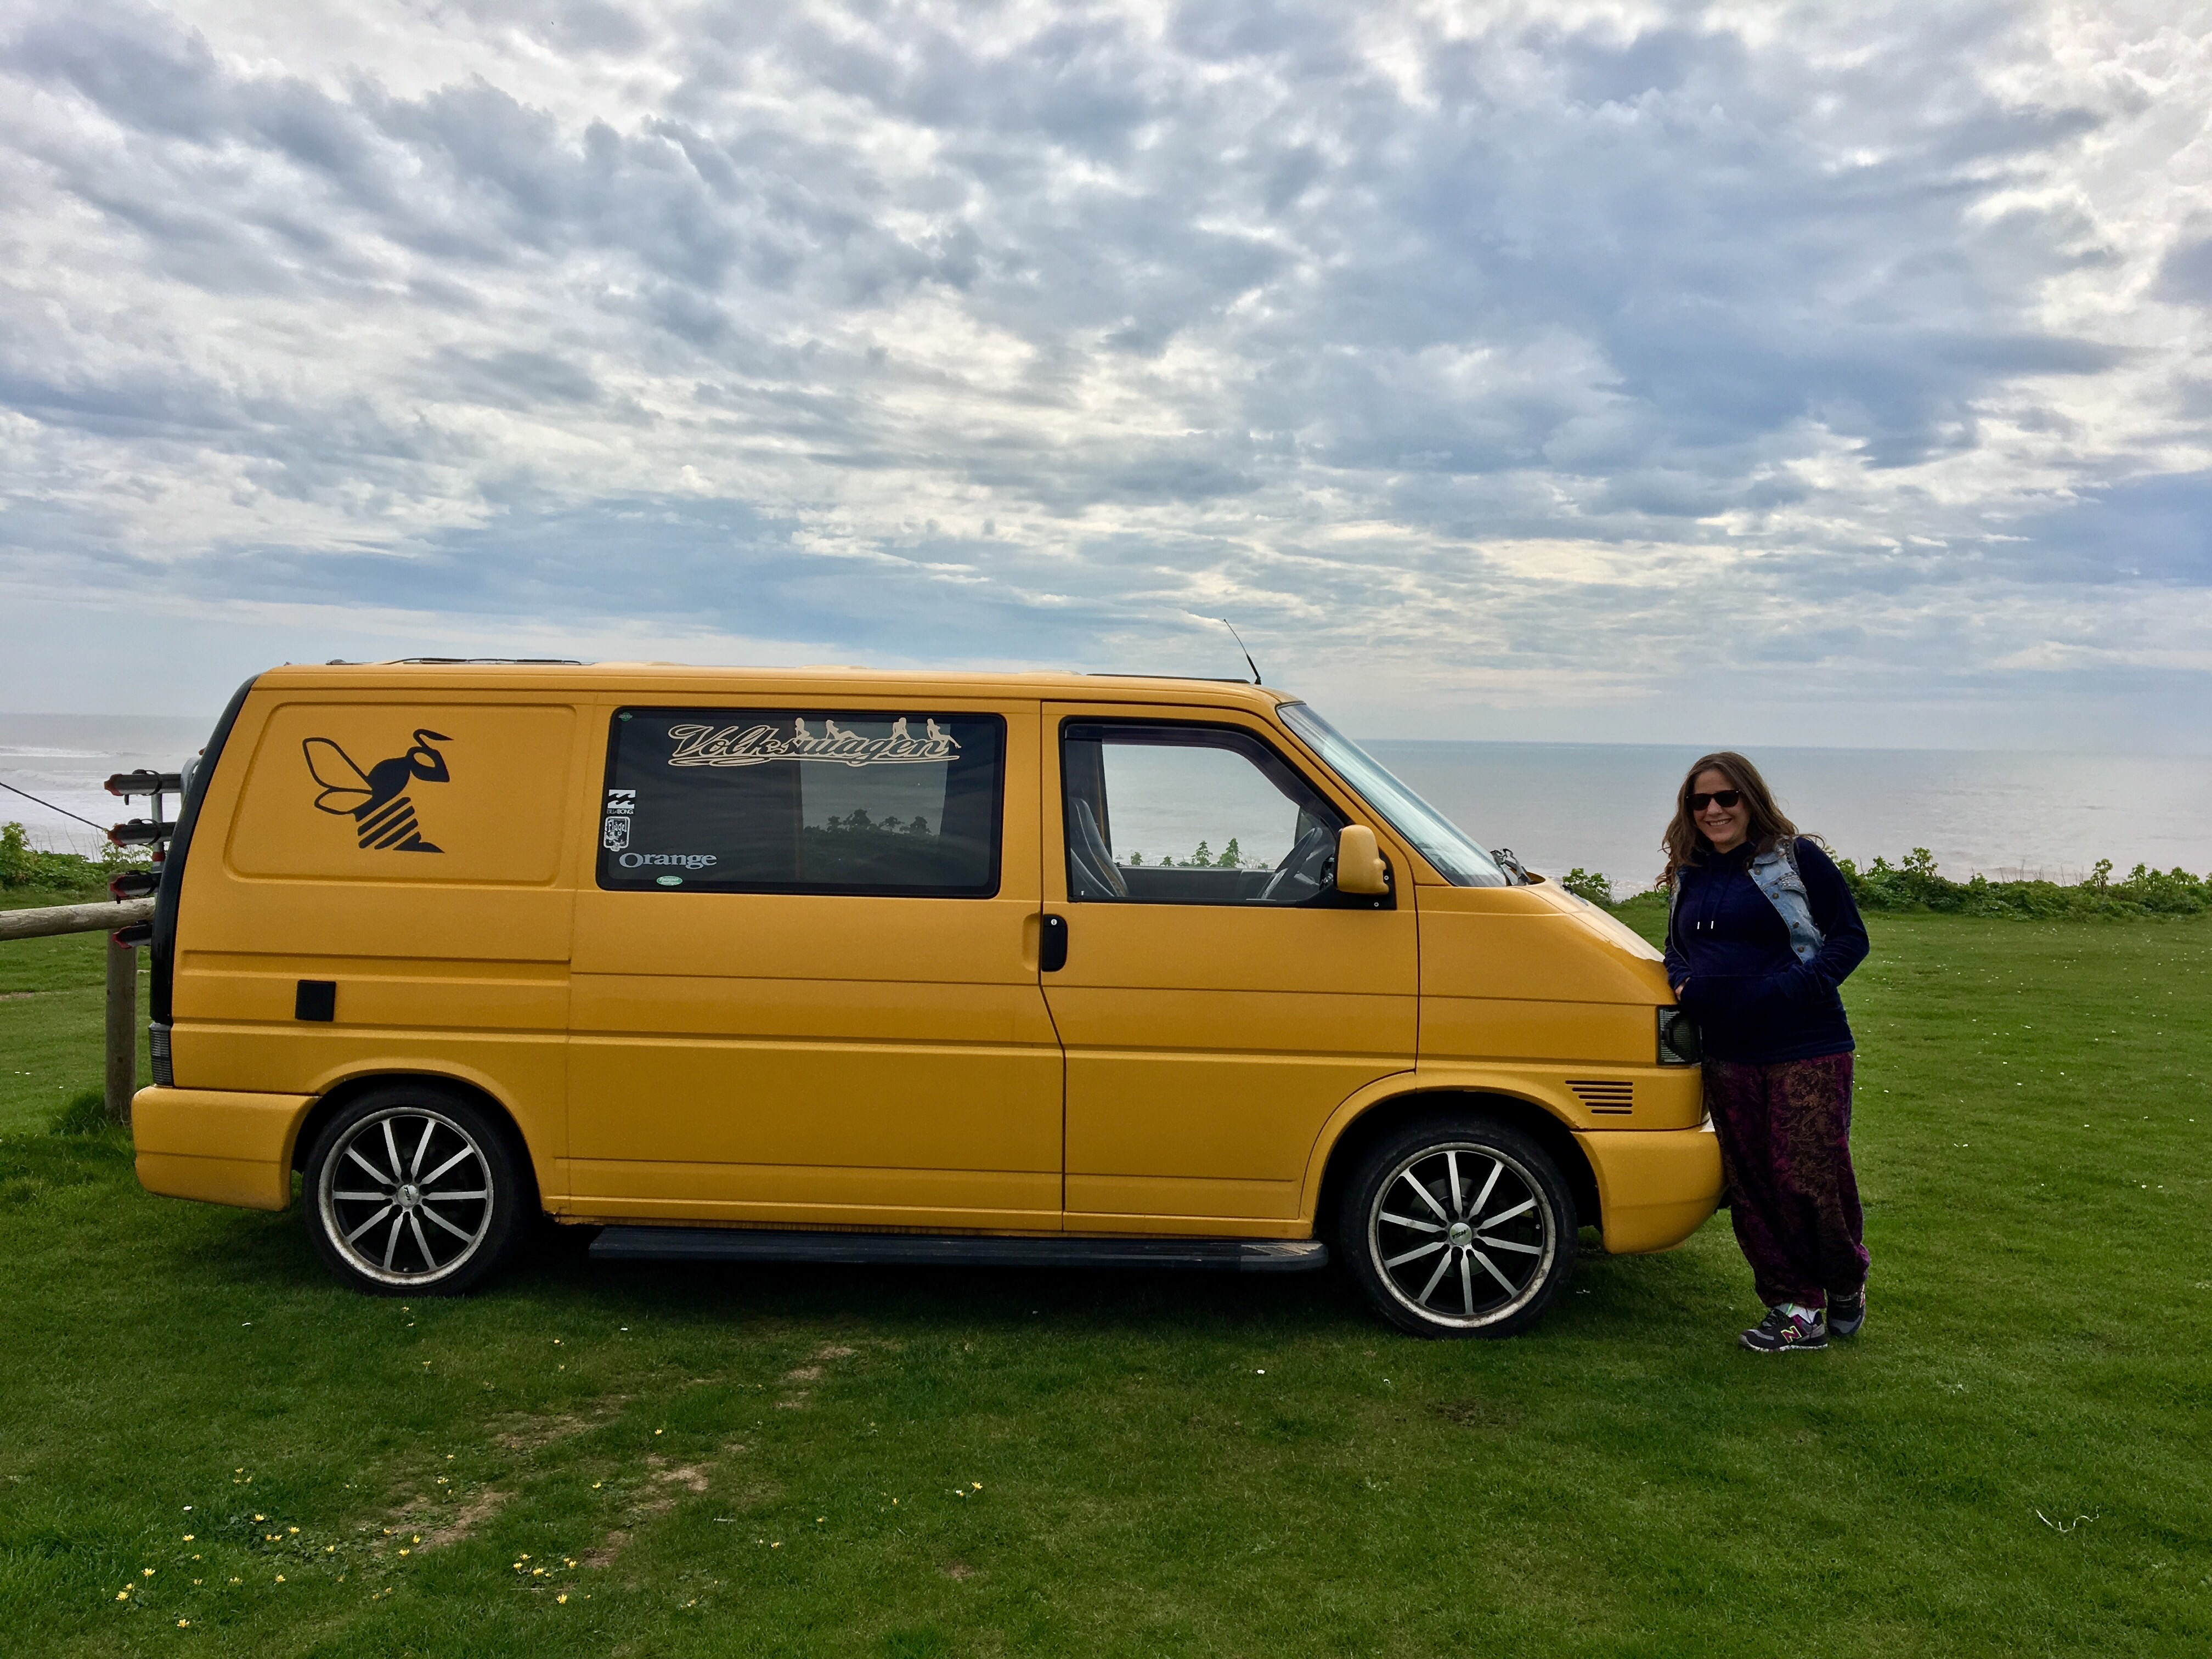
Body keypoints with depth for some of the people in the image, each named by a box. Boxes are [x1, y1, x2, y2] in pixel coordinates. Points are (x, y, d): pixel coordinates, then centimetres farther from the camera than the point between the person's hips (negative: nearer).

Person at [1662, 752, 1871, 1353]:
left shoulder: (1796, 858, -3)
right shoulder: (1688, 876, 13)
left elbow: (1849, 936, -3)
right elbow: (1677, 949, 25)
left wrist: (1794, 987, -17)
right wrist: (1684, 985, 3)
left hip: (1807, 1052, -5)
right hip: (1728, 1057, 5)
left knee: (1811, 1176, -5)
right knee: (1751, 1188, 5)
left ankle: (1846, 1284, 23)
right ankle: (1795, 1307, 17)